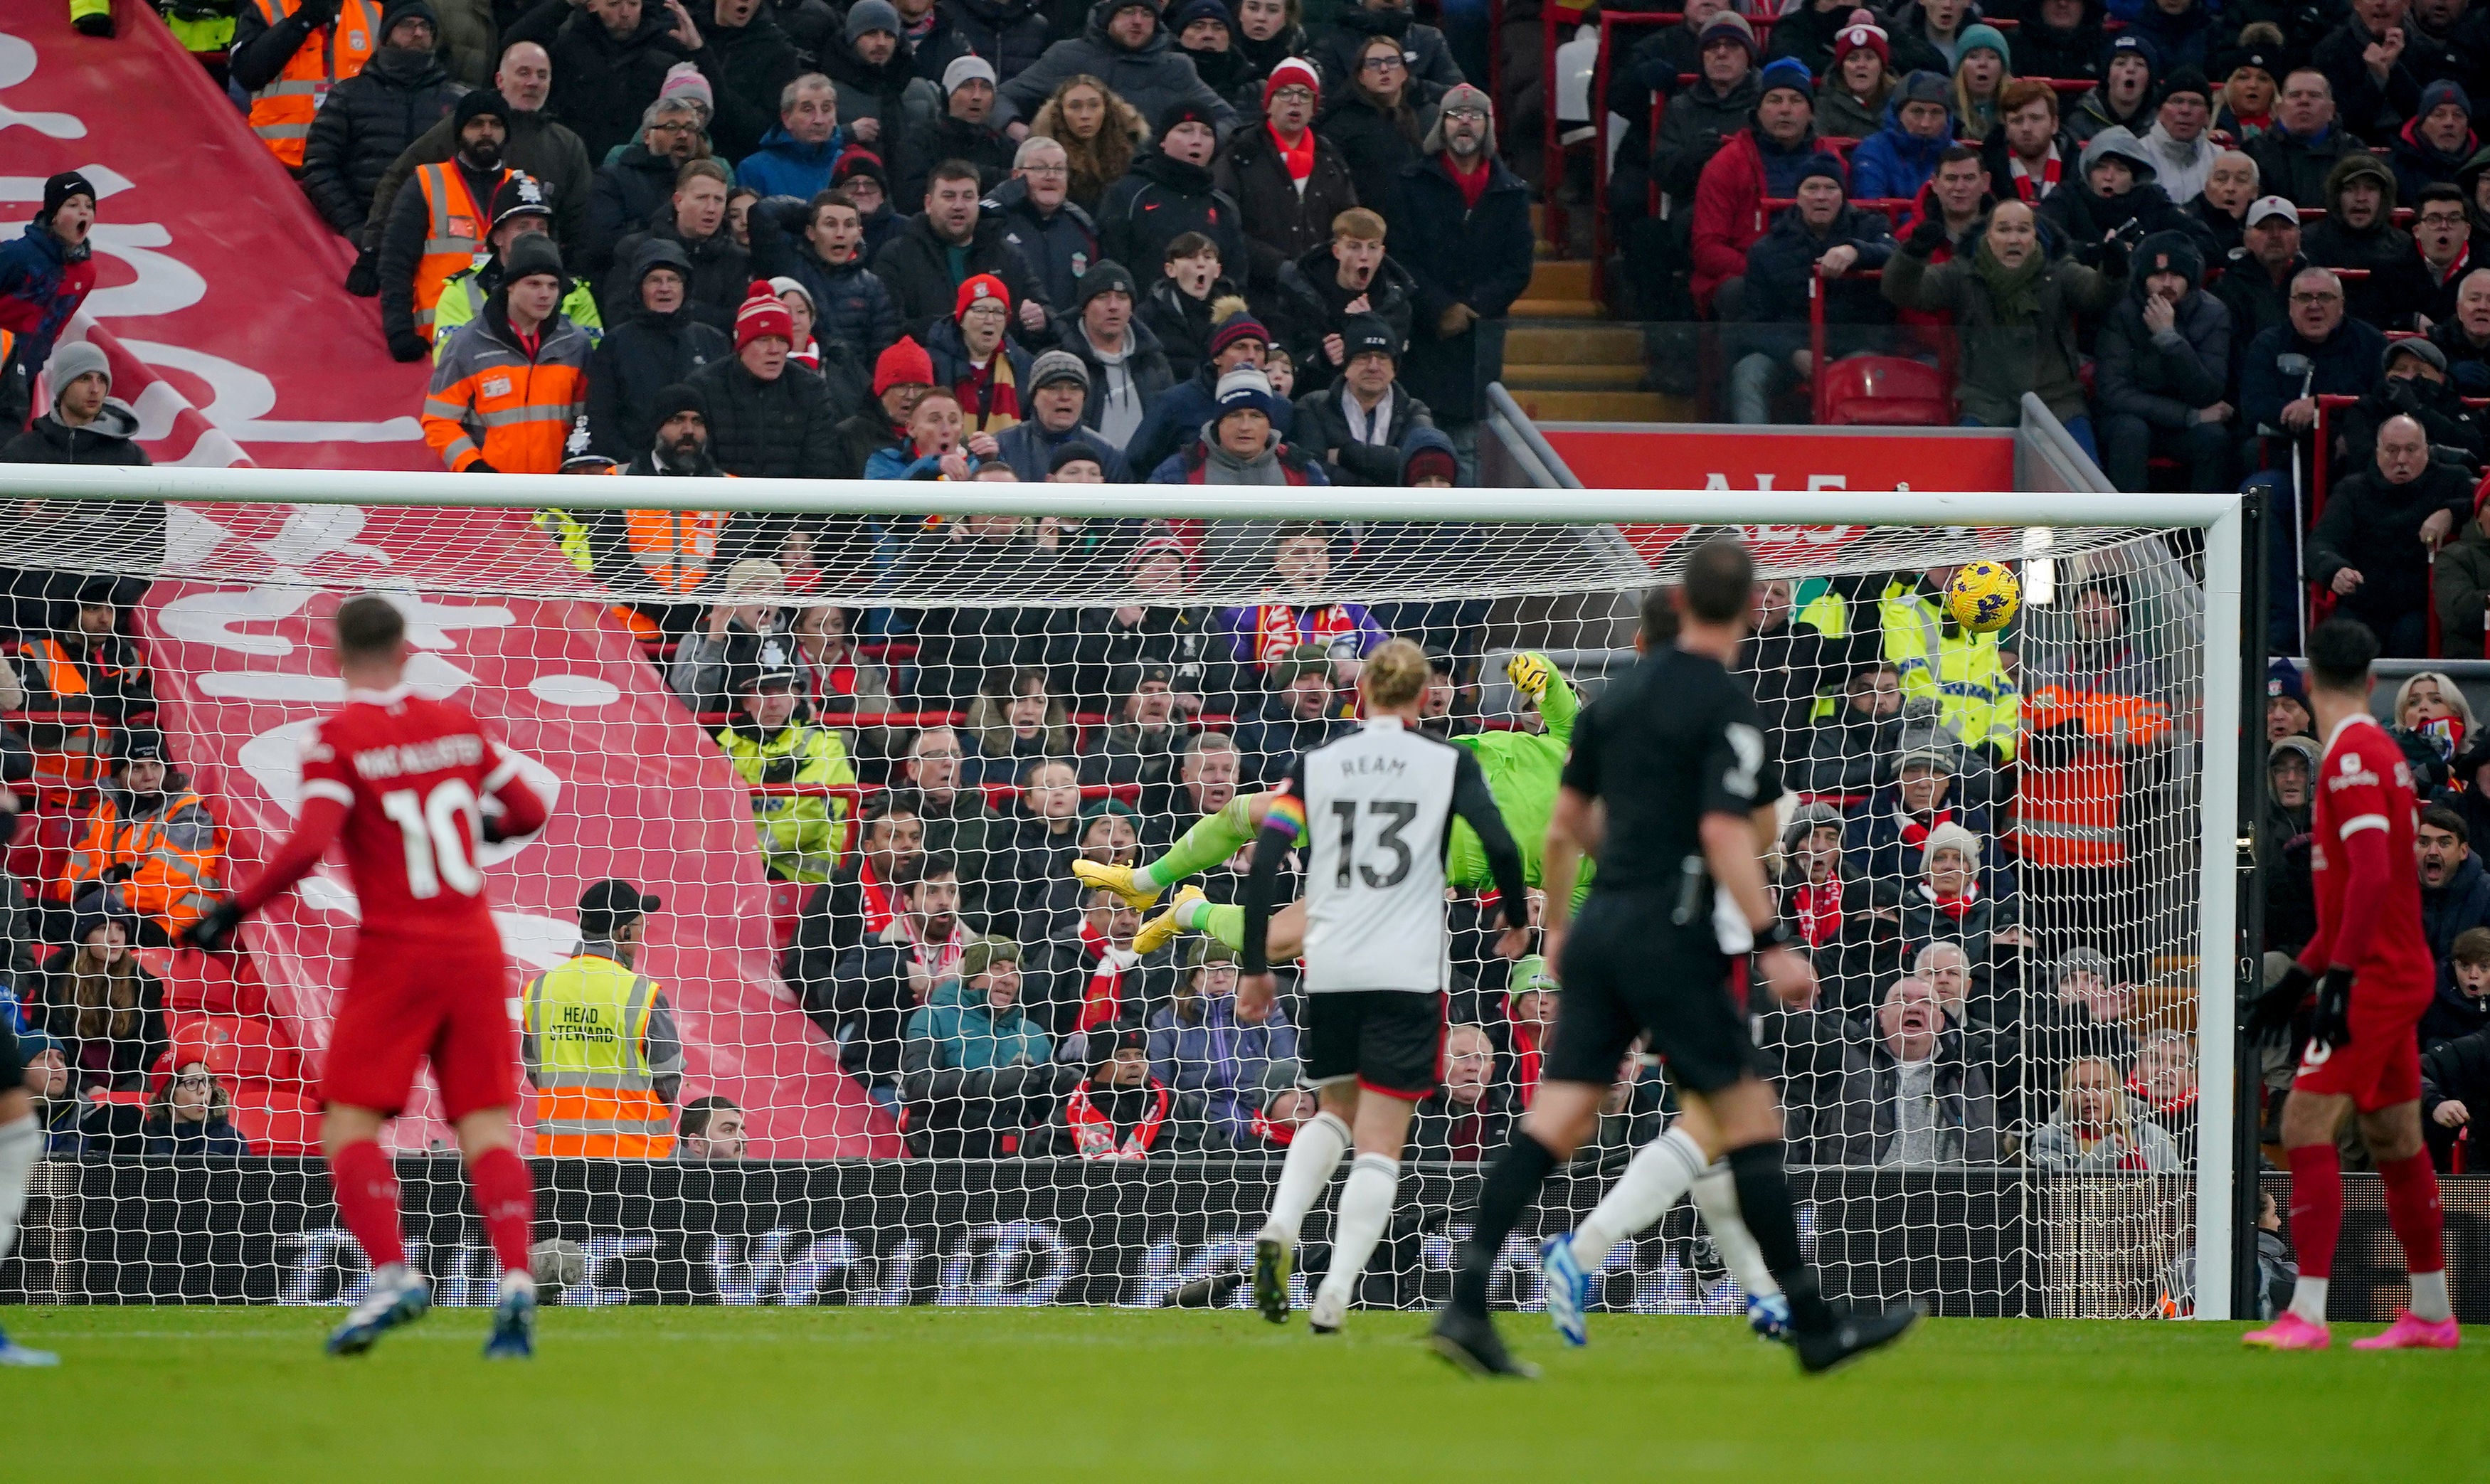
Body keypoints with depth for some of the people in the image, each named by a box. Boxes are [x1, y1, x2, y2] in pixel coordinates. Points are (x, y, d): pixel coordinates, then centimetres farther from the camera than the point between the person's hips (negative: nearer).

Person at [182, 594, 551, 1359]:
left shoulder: (337, 736, -7)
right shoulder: (458, 724, 7)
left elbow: (308, 846, -18)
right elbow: (528, 812, 14)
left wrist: (234, 910, -8)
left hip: (395, 952, -4)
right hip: (475, 948, 4)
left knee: (350, 1125, 0)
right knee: (485, 1127, 2)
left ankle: (392, 1274, -18)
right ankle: (516, 1283, -14)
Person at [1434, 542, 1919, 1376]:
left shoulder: (1618, 696, 12)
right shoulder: (1726, 710, -10)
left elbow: (1564, 824, 17)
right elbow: (1728, 835, -18)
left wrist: (1557, 925, 27)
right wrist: (1773, 944, -18)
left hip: (1601, 932, 7)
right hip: (1670, 939, -7)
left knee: (1552, 1125, 4)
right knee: (1750, 1124, -1)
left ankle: (1466, 1307, -2)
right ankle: (1814, 1328, -1)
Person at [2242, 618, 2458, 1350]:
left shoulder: (2353, 757, -15)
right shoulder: (2375, 751, 15)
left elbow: (2372, 874, -25)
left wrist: (2339, 975, -26)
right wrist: (2300, 977, 26)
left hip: (2375, 978, -10)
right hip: (2399, 972, 10)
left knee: (2306, 1126, -14)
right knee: (2393, 1139, 14)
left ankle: (2306, 1314, -19)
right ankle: (2430, 1314, 20)